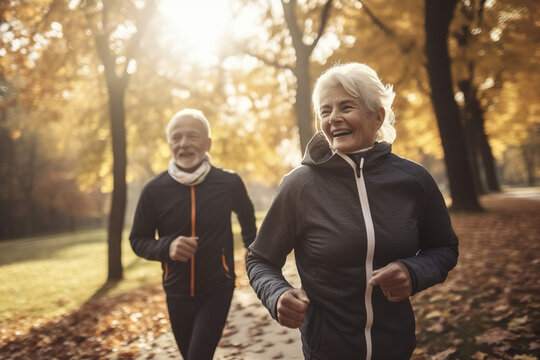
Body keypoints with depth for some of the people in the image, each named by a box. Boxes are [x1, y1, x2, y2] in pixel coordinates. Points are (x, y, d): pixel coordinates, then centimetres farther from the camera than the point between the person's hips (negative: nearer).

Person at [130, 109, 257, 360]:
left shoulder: (229, 183, -10)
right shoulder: (154, 190, -11)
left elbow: (246, 217, 11)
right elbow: (138, 240, -2)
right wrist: (166, 247, -21)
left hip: (217, 289, -2)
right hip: (177, 293, 2)